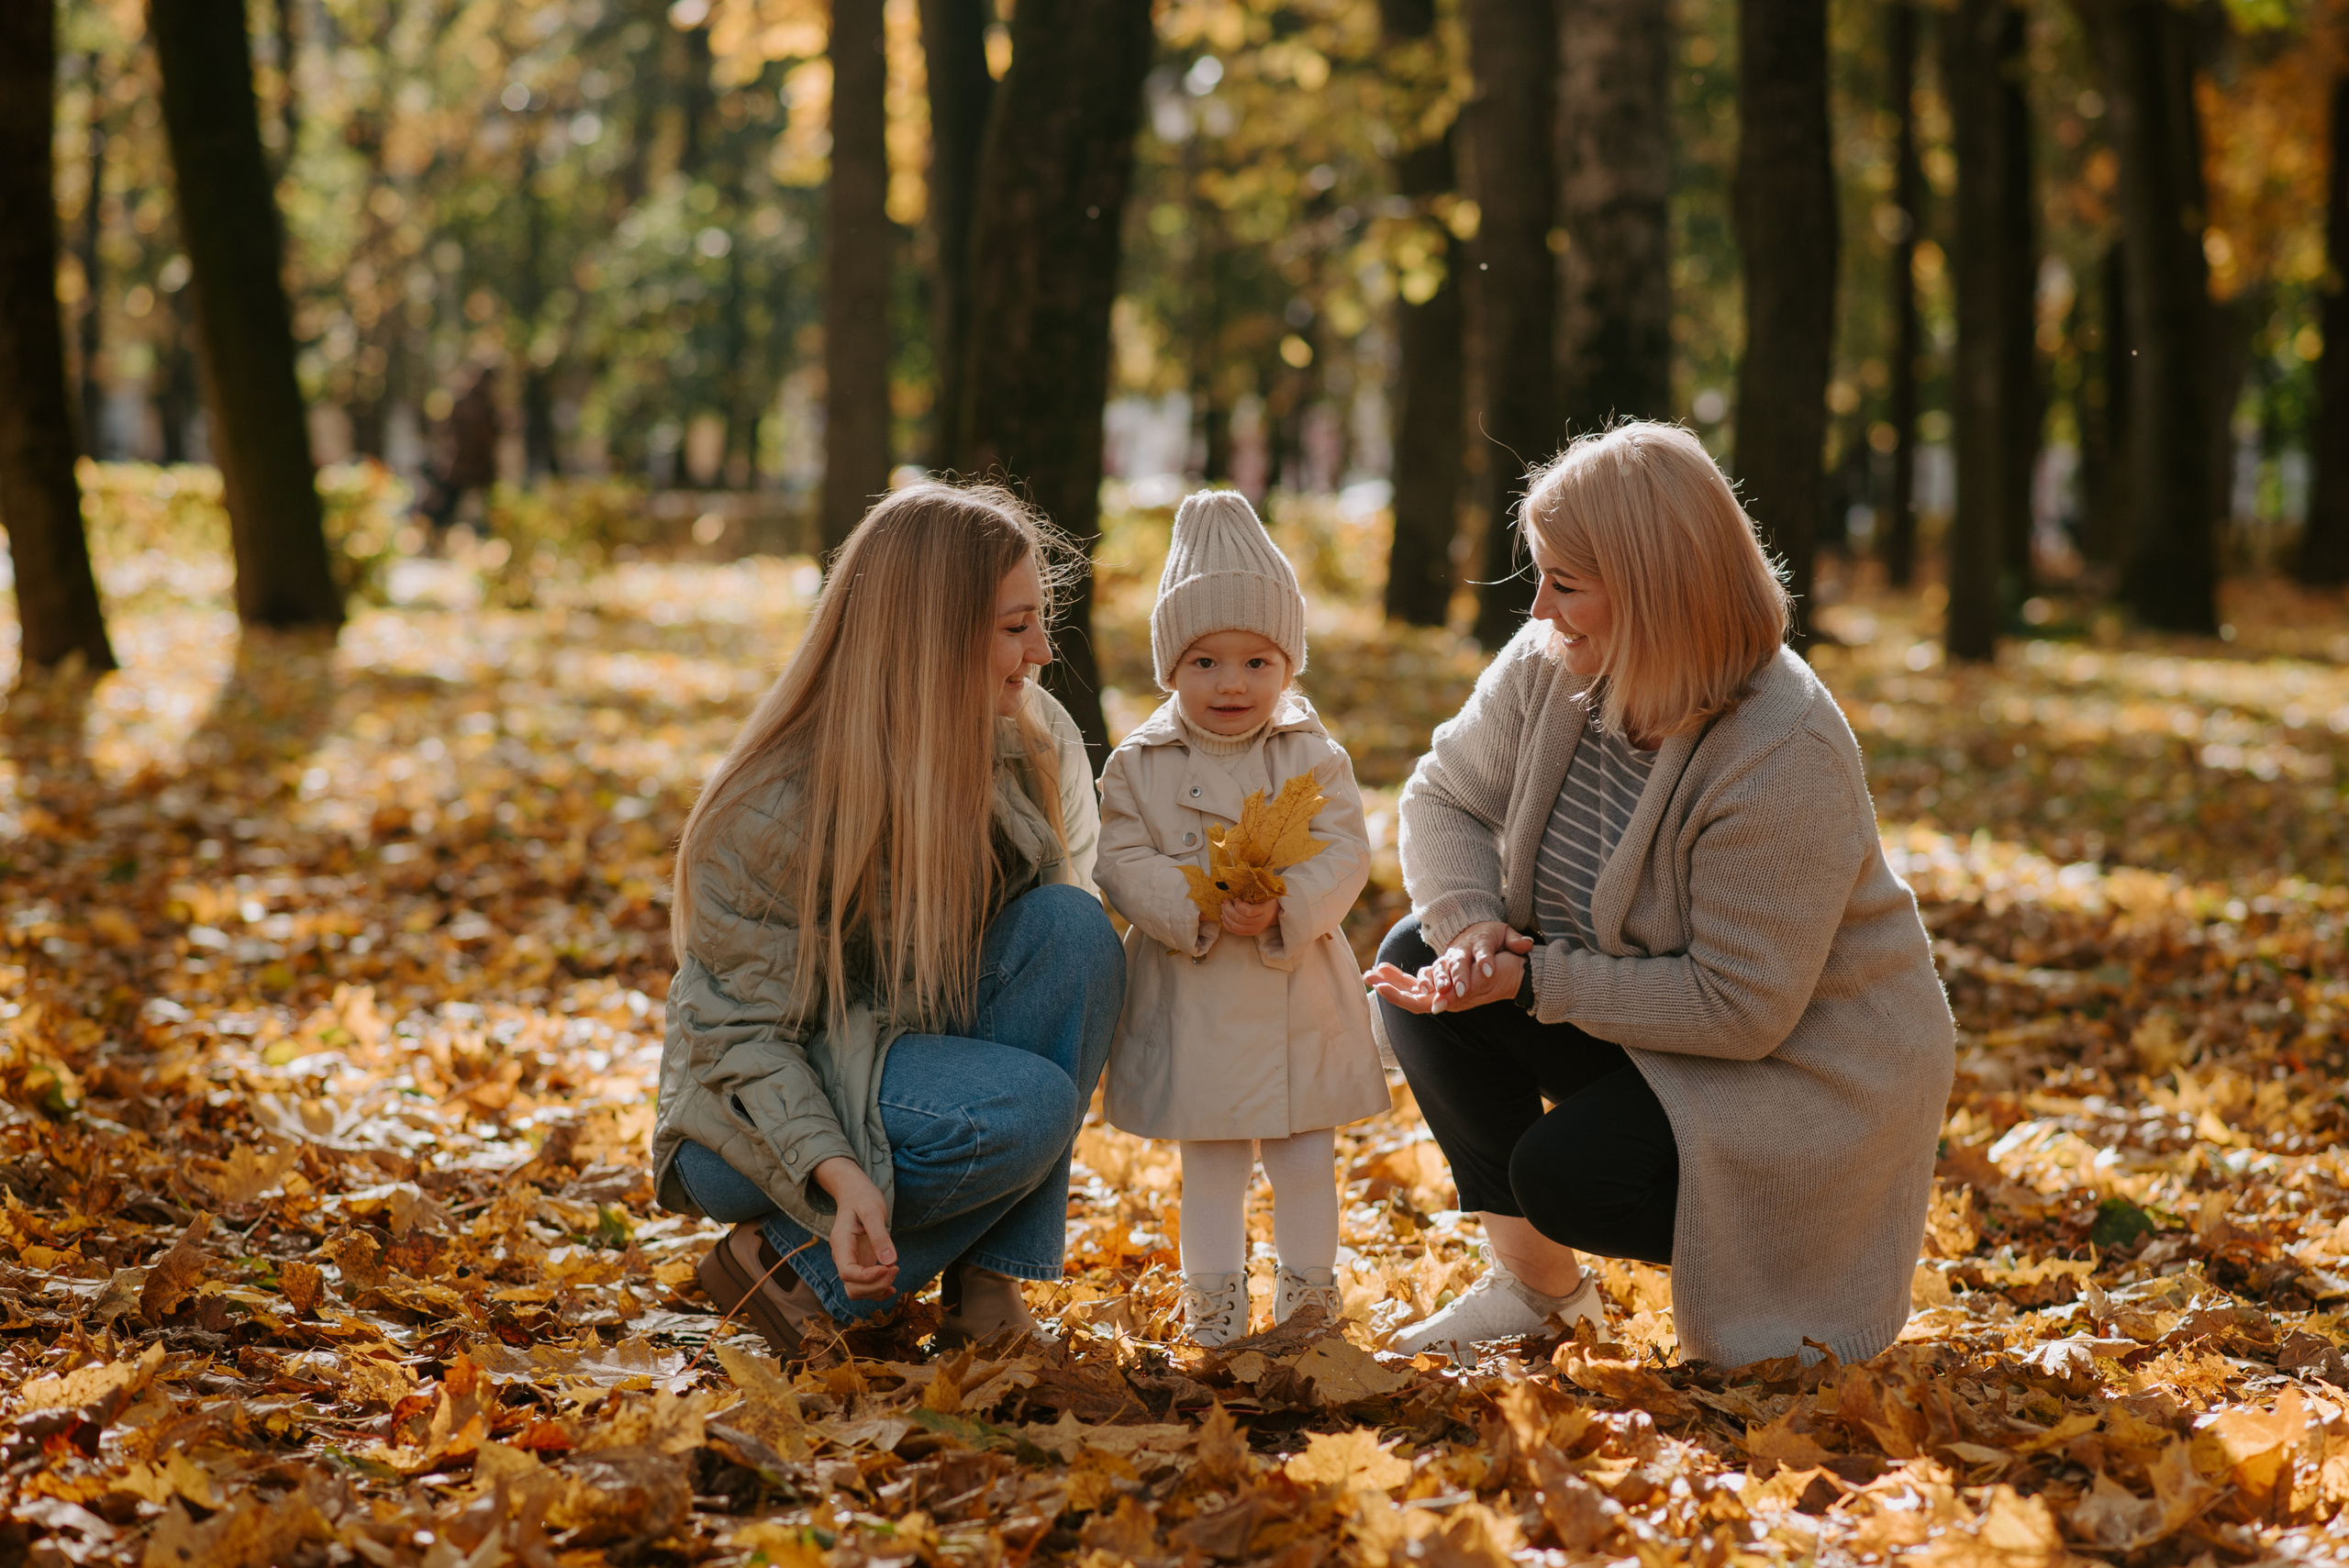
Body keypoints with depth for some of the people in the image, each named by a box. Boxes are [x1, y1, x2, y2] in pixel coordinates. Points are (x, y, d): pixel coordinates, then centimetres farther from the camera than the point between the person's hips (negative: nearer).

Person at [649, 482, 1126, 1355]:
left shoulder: (1036, 744, -7)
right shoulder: (778, 811, -25)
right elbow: (737, 1029, -21)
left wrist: (1082, 1042, -18)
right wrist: (839, 1175, -37)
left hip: (917, 1051, 7)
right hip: (758, 1118, -6)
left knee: (1075, 930, -22)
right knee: (1024, 1107, -32)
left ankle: (985, 1281, -14)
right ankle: (787, 1264, -10)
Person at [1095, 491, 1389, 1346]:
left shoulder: (1314, 756, -1)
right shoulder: (1140, 765, -1)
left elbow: (1345, 852, -8)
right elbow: (1124, 863, -8)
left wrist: (1284, 904, -26)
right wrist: (1203, 907, -23)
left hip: (1300, 995, 0)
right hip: (1193, 1002, 0)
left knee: (1305, 1154, 9)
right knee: (1209, 1161, 11)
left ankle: (1309, 1290, 24)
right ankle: (1212, 1295, 23)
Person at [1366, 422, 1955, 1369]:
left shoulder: (1786, 758, -31)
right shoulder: (1547, 669, -10)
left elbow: (1742, 1010, -29)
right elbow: (1443, 797, 2)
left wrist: (1534, 982, -29)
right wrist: (1469, 923, -20)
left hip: (1802, 1069, -8)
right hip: (1642, 1024, 8)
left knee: (1566, 1175, -27)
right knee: (1416, 960, -10)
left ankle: (1787, 1263, 4)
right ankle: (1533, 1284, 2)